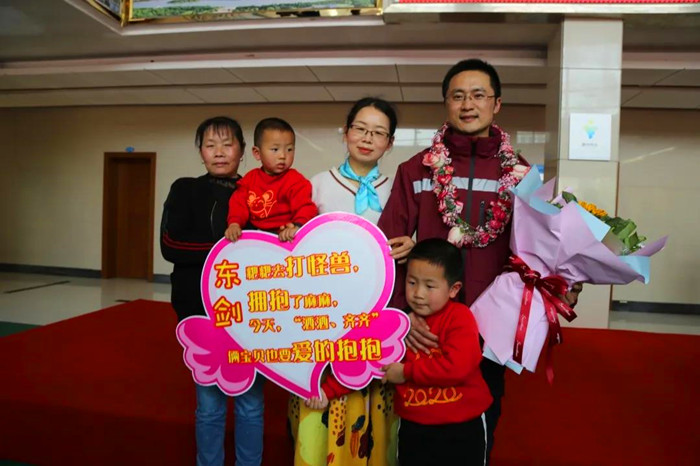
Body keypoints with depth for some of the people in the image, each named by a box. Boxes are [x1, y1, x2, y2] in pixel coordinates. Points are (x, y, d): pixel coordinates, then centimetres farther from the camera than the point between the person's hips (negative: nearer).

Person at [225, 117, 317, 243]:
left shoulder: (295, 181, -7)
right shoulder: (251, 177, 8)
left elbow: (306, 207, -18)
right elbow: (239, 203, 6)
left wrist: (297, 226, -38)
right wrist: (234, 223, -14)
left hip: (285, 237, -4)